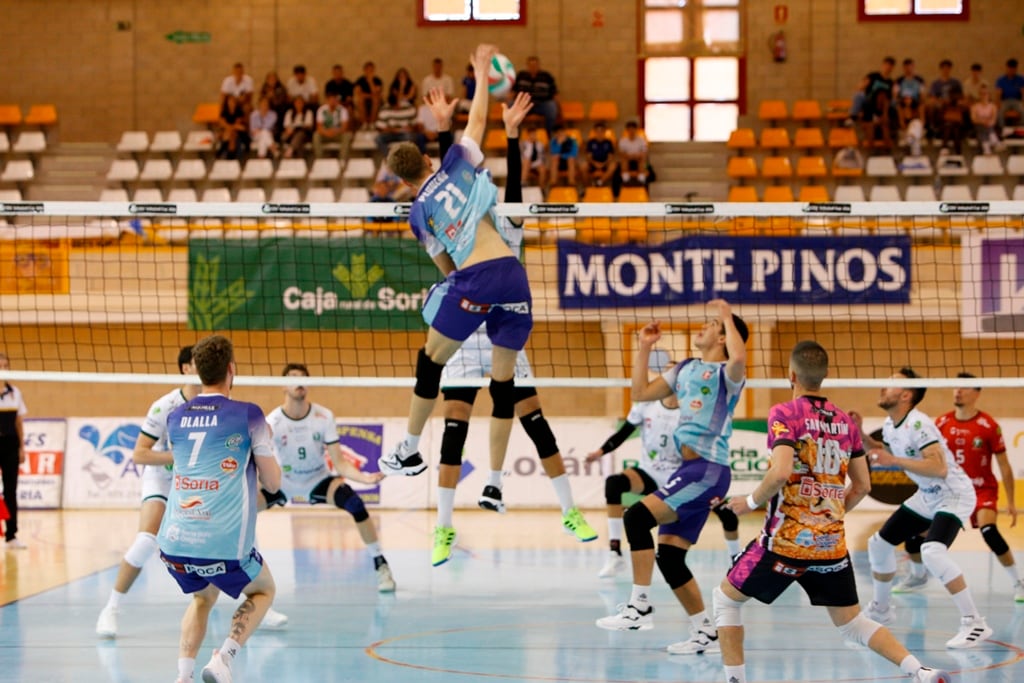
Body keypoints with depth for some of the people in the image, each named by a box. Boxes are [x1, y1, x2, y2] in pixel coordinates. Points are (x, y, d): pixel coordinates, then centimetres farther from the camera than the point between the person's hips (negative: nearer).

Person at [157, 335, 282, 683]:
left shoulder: (176, 417, 10)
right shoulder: (248, 415, -3)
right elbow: (272, 483, 3)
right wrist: (264, 442, 21)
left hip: (174, 541, 4)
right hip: (224, 546, -4)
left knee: (203, 597, 32)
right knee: (263, 590, 25)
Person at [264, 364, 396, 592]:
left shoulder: (324, 417, -16)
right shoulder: (273, 422, -18)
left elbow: (339, 462, -16)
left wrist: (363, 477, -34)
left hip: (318, 480, 0)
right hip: (283, 482, 0)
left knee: (354, 503, -28)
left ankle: (380, 565, -14)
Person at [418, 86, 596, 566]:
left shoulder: (507, 231, 5)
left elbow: (513, 185, -8)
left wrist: (511, 133, -18)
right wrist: (445, 128, -12)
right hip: (462, 338, 0)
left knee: (534, 421, 0)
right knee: (454, 428, -4)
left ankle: (570, 513, 10)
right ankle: (444, 528, 0)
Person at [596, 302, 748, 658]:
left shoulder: (726, 374, -4)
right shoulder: (685, 369, 19)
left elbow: (739, 357, -29)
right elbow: (641, 392, 22)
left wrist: (727, 316, -16)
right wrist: (645, 347, 17)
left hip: (708, 471, -9)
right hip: (690, 469, 9)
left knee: (637, 517, -22)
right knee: (668, 558, 6)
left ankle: (640, 606, -20)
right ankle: (706, 633, 15)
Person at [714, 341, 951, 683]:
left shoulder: (784, 414, -9)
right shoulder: (845, 421, 9)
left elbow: (780, 473, -22)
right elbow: (862, 486, 13)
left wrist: (750, 502, -6)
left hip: (786, 539, -5)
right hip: (832, 543, 5)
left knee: (725, 598, 15)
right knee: (852, 624, 15)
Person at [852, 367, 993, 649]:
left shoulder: (917, 425, -26)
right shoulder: (890, 425, 2)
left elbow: (939, 468, -37)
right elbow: (887, 453, 25)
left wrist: (894, 460, -40)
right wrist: (860, 435, 8)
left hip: (954, 496, -10)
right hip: (927, 497, 10)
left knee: (932, 552, -31)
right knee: (880, 543, 13)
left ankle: (974, 623, -26)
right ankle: (881, 609, 35)